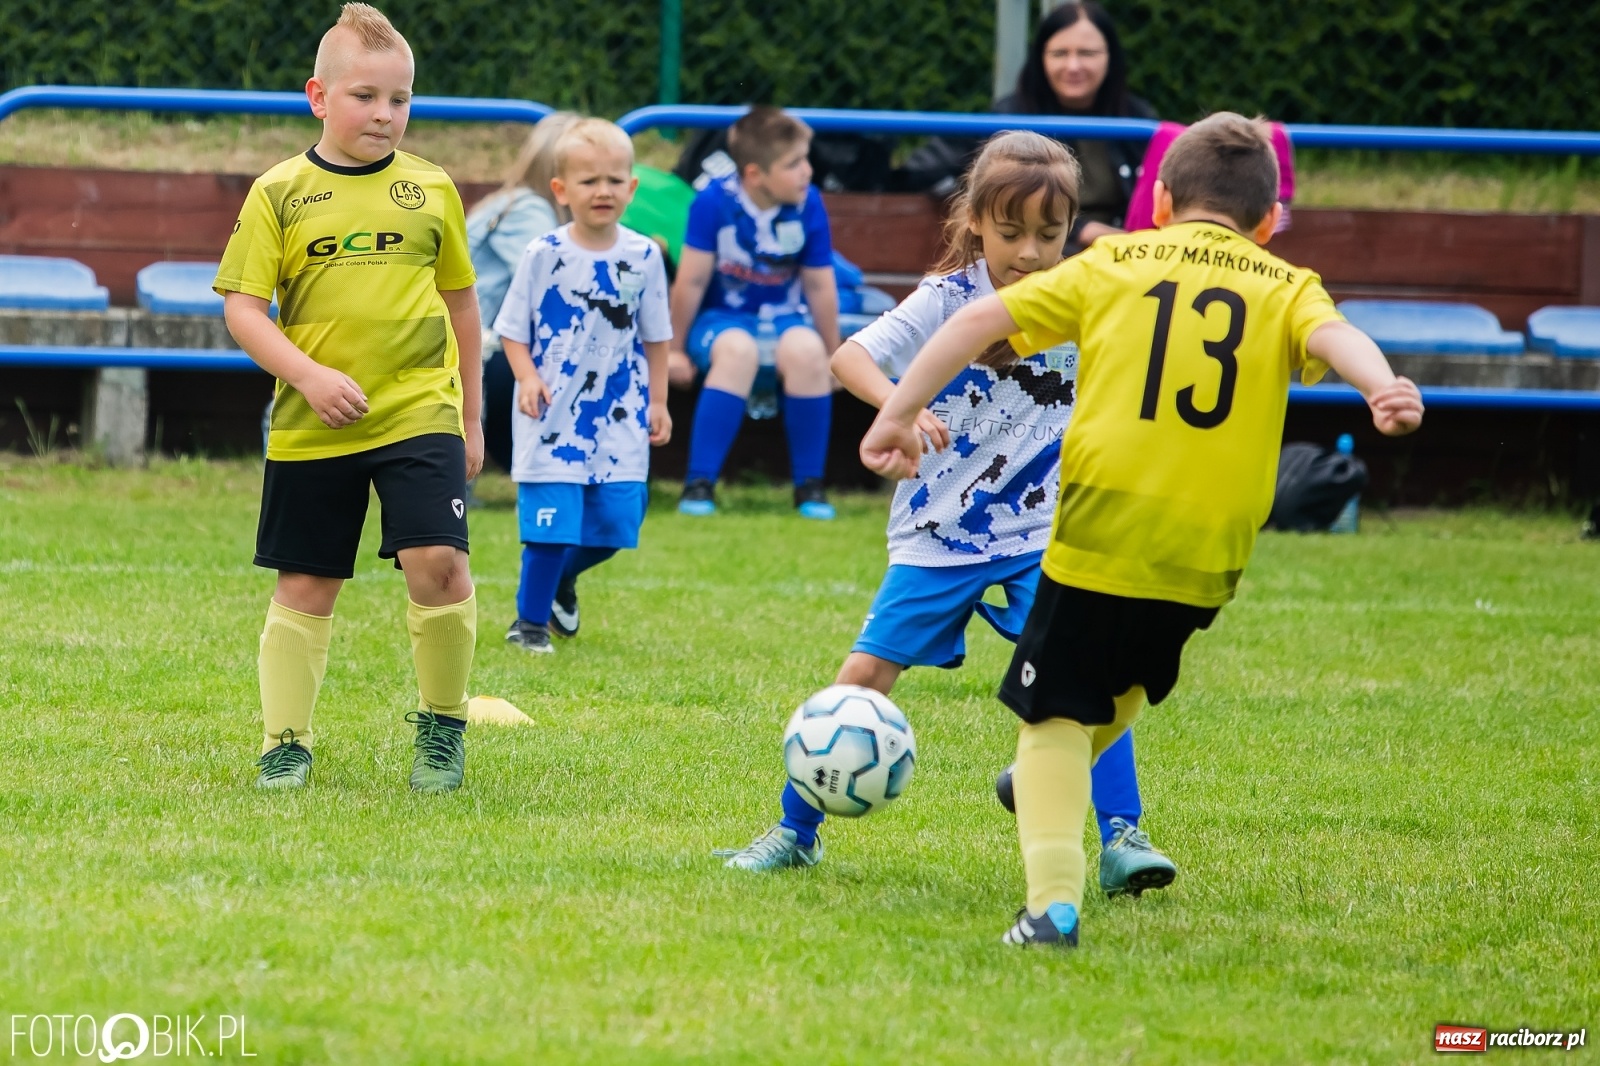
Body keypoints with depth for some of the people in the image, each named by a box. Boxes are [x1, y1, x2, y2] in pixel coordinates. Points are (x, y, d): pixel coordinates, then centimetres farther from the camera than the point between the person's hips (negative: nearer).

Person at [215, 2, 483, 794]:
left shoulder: (431, 190, 5)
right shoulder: (280, 194, -1)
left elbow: (460, 300, 16)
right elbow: (242, 307, -4)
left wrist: (470, 416, 18)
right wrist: (308, 375, -18)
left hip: (419, 413, 0)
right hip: (311, 426, 0)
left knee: (436, 562, -15)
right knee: (305, 585, 6)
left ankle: (442, 727, 4)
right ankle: (286, 743, 18)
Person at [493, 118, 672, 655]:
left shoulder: (644, 257, 1)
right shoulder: (544, 255, -7)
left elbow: (654, 336, 12)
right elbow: (513, 329, 0)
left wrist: (657, 402, 11)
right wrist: (527, 378, -15)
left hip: (620, 417, 3)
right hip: (553, 415, -3)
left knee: (616, 521, 5)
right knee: (552, 522, -7)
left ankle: (563, 578, 36)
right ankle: (529, 621, 11)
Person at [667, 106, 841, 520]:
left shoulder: (808, 206, -10)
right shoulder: (714, 202, -18)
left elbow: (819, 287, -1)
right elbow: (691, 282, -9)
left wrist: (833, 357, 6)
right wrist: (676, 348, -2)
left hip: (784, 315, 2)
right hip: (722, 316, -2)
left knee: (805, 351, -32)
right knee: (738, 351, -36)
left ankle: (810, 485, -16)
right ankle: (699, 484, -31)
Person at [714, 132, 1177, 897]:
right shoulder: (948, 301, -11)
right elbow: (849, 356, -25)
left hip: (1041, 537, 1)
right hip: (940, 532, -1)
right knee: (867, 671, -4)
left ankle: (1120, 840, -11)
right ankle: (795, 832, 13)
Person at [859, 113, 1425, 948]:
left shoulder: (1115, 263, 12)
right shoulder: (1287, 287, 12)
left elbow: (978, 319, 5)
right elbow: (1333, 336, -11)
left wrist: (899, 413, 9)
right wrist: (1383, 389, -29)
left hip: (1102, 527, -2)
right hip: (1207, 558, 2)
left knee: (1055, 714, 3)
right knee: (1128, 682, 30)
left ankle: (1053, 896, -11)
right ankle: (1046, 790, 43)